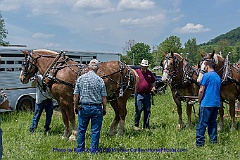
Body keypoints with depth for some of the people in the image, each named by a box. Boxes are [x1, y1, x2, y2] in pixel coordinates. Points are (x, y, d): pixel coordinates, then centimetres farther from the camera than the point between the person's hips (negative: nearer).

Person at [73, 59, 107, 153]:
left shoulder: (80, 78, -2)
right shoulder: (100, 80, -7)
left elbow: (76, 95, -1)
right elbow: (104, 97, -6)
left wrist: (75, 107, 11)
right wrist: (104, 109, 5)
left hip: (84, 107, 2)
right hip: (97, 108, -2)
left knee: (81, 129, 15)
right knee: (95, 130, 8)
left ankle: (80, 149, 22)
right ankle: (93, 149, 12)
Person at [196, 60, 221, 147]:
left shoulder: (206, 75, -9)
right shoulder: (218, 76, 15)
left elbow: (201, 90, -11)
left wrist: (199, 101, 1)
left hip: (207, 103, -7)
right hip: (216, 103, 7)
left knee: (202, 123, -5)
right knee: (213, 122, 14)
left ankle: (199, 142, -5)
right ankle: (214, 140, 16)